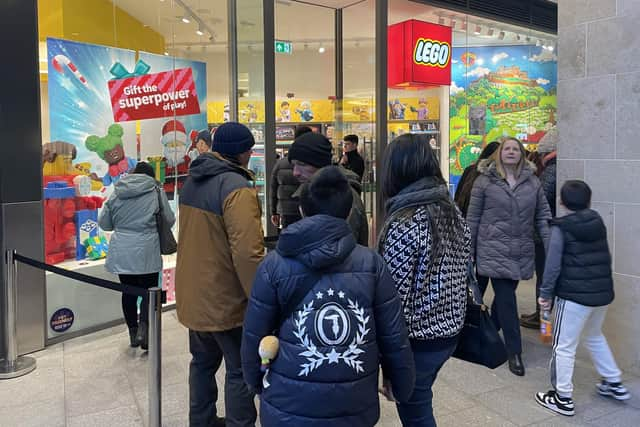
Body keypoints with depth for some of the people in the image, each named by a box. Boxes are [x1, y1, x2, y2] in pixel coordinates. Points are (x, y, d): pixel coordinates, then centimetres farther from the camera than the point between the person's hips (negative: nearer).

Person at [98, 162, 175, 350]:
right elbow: (169, 220, 3)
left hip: (121, 253, 3)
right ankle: (143, 327, -10)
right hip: (146, 252, -3)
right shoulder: (156, 190, -2)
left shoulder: (117, 192, 6)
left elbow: (103, 223, 9)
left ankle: (133, 333, 22)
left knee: (128, 292, 13)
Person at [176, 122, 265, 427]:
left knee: (203, 362, 23)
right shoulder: (237, 188, -21)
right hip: (225, 299, -8)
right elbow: (247, 254, -28)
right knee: (240, 371, 7)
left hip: (193, 294, 9)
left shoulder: (193, 180, 7)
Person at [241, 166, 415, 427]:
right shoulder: (371, 263, -7)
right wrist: (402, 385, 13)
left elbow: (254, 337, -3)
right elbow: (394, 337, -2)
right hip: (356, 405, 2)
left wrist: (256, 381, 14)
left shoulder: (274, 265, -9)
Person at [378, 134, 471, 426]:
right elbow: (463, 275, 7)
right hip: (449, 331, 7)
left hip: (417, 340, -7)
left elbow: (394, 297, -21)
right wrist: (449, 319, 18)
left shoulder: (404, 224, -23)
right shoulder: (453, 212, 1)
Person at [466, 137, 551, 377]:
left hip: (521, 252, 4)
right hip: (494, 250, -4)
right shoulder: (485, 180, -3)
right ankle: (514, 353, 7)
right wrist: (469, 251, 0)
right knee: (507, 300, -3)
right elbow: (473, 218, -1)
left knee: (504, 296, 15)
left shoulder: (532, 181, 6)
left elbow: (543, 216, 7)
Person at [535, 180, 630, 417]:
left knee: (564, 346, 4)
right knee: (594, 336, 29)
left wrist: (545, 293, -5)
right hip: (603, 293, 7)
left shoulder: (561, 228, -10)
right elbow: (604, 258, 13)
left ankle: (563, 398, 11)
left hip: (574, 295, -7)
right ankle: (614, 383, 38)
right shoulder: (598, 222, 7)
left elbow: (553, 265, -12)